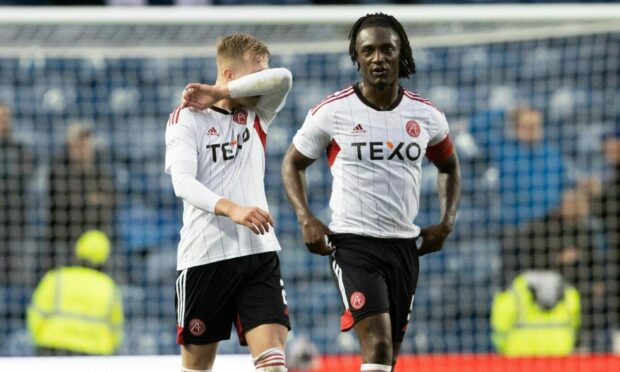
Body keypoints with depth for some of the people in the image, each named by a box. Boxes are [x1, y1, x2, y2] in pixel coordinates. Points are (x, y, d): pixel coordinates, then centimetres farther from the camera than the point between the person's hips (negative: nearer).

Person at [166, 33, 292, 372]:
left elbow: (281, 78, -7)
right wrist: (231, 209, -32)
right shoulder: (186, 119, -2)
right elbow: (183, 182, -16)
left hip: (259, 254, 3)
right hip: (205, 255, -3)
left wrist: (220, 93, -10)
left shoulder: (256, 114, 13)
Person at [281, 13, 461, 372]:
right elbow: (293, 163, 8)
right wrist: (306, 219, -6)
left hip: (405, 244, 5)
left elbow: (449, 166, 22)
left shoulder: (426, 115, 4)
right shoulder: (332, 112, -5)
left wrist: (446, 223, 9)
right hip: (353, 243, -4)